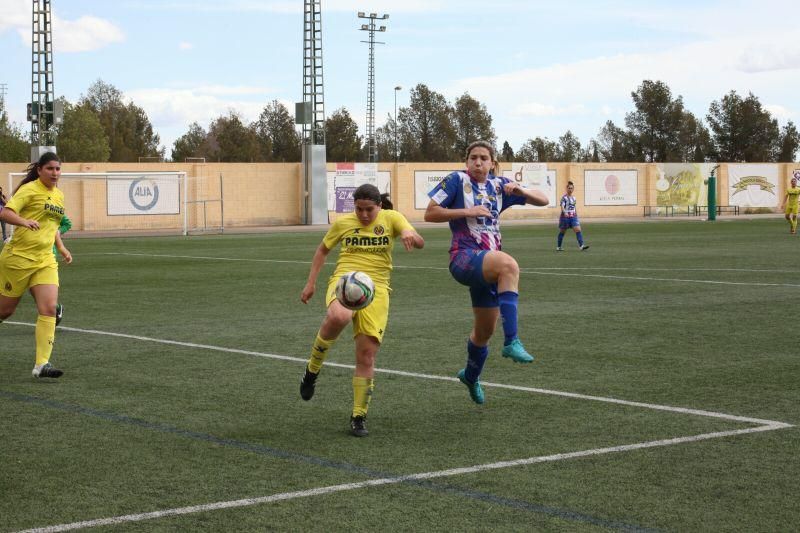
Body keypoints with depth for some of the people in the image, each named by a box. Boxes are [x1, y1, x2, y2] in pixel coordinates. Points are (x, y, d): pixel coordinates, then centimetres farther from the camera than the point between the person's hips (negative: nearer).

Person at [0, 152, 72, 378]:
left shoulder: (58, 195, 13)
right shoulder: (29, 190, -9)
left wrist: (61, 247, 19)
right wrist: (24, 221, -39)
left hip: (45, 261, 6)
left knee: (49, 308, -11)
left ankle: (42, 364, -13)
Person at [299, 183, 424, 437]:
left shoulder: (391, 218, 4)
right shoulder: (342, 223, 8)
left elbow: (419, 242, -9)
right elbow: (322, 250, 22)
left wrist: (410, 236, -33)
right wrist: (311, 283, 14)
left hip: (376, 289, 1)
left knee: (367, 355, -6)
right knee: (339, 317, -37)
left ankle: (359, 416, 9)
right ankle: (313, 369, -12)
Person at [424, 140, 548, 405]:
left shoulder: (498, 185, 12)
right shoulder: (457, 180, -1)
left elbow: (542, 200, 13)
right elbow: (430, 214, -4)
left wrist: (519, 190, -8)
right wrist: (467, 212, -14)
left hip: (488, 266, 6)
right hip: (464, 257, -6)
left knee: (485, 331, 15)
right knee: (509, 264, -38)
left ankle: (471, 375, 47)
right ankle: (511, 341, -40)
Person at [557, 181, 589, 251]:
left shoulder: (573, 198, 10)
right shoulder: (564, 198, -8)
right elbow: (562, 206, -20)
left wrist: (576, 215, 20)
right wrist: (565, 212, -38)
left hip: (573, 217, 5)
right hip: (565, 217, -5)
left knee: (578, 230, -12)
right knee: (562, 232, 8)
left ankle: (581, 245, -19)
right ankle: (558, 247, 21)